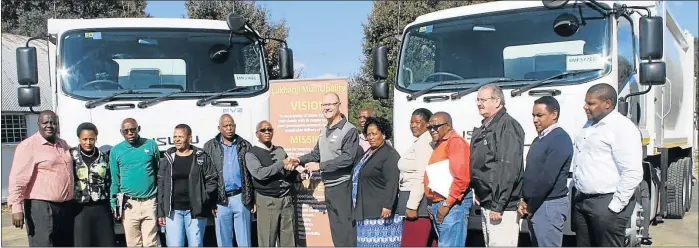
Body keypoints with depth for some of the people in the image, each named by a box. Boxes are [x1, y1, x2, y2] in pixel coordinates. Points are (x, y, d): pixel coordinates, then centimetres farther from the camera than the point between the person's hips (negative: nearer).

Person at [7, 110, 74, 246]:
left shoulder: (63, 144, 14)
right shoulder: (28, 146, -8)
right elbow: (18, 180, -14)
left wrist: (73, 201, 22)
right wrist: (16, 208, -20)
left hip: (66, 206, 8)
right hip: (41, 206, -7)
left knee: (66, 244, 14)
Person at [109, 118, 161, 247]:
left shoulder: (151, 145, 1)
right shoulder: (116, 151, 3)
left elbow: (160, 173, 7)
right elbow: (115, 180, 8)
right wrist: (114, 204, 6)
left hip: (150, 202, -1)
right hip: (128, 204, 1)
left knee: (151, 243, 1)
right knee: (133, 244, 9)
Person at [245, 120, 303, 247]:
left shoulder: (280, 151, 14)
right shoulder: (251, 154, -2)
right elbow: (260, 173, -17)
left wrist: (298, 175, -5)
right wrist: (282, 163, -15)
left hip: (287, 199, 4)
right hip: (267, 201, -4)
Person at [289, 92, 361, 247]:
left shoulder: (349, 130, -12)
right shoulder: (324, 131, 15)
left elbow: (348, 158, -20)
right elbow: (316, 154, 21)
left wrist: (320, 166, -19)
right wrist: (300, 160, 2)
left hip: (343, 186, -8)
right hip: (328, 186, 8)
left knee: (345, 226, -4)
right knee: (335, 228, 16)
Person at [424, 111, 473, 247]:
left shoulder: (455, 141, -11)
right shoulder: (439, 144, 19)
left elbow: (461, 177, -21)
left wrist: (447, 203, -19)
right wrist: (433, 203, 16)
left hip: (452, 204, -10)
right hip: (438, 204, 10)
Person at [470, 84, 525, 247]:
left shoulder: (508, 126, -15)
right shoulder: (482, 129, 14)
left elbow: (509, 169, -22)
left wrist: (498, 205, -23)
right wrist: (477, 192, 15)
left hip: (502, 207, -10)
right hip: (486, 204, 10)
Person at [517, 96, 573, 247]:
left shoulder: (560, 139, -15)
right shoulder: (540, 138, 14)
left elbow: (548, 178, -20)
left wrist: (530, 205, -13)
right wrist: (525, 200, 5)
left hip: (549, 205, -9)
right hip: (535, 205, 9)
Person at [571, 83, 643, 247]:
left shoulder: (622, 127, -13)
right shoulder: (589, 126, 14)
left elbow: (633, 173, -20)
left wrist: (615, 205, -18)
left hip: (606, 202, -8)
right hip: (582, 201, 9)